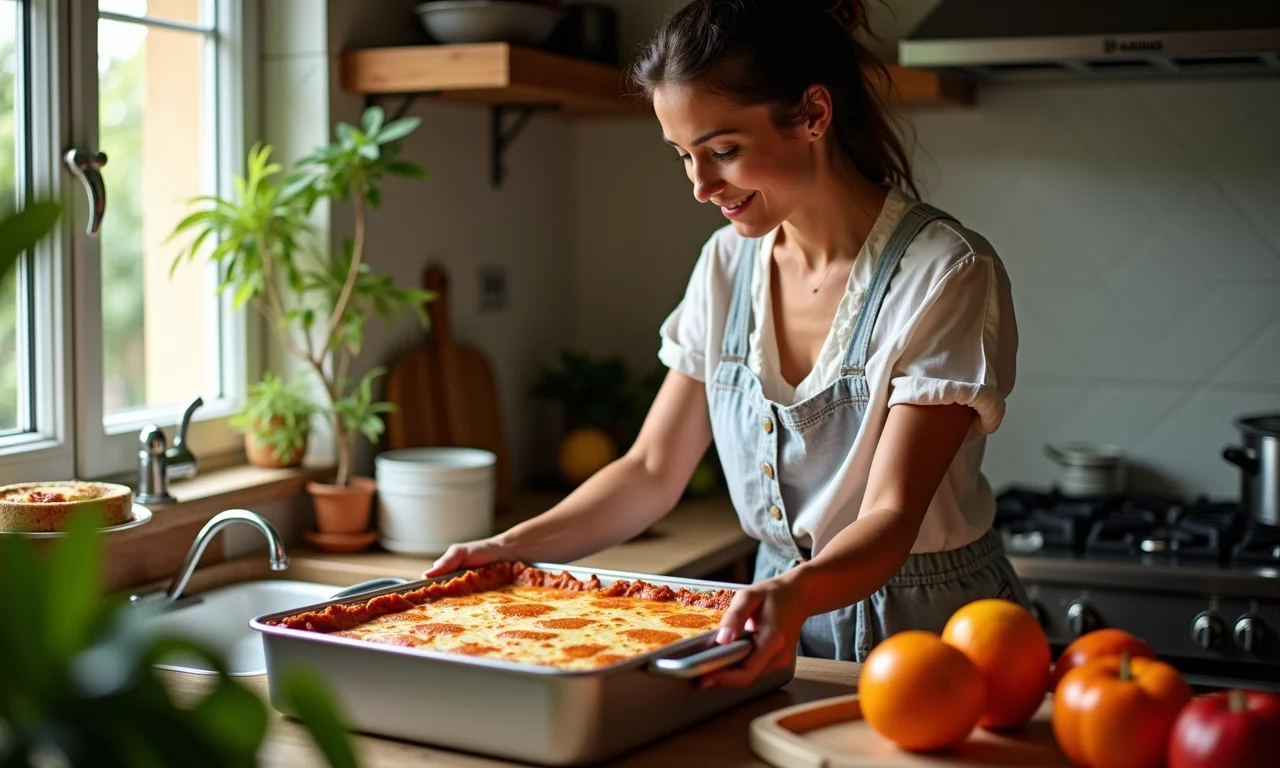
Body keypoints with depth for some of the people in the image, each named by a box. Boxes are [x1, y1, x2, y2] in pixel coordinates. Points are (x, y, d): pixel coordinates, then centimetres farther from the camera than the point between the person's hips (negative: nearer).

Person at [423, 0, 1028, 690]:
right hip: (781, 611, 4)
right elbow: (653, 471, 7)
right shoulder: (726, 265, 4)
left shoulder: (946, 274, -15)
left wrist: (793, 592, -42)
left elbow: (890, 517, -22)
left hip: (929, 631, -4)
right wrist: (514, 548, -6)